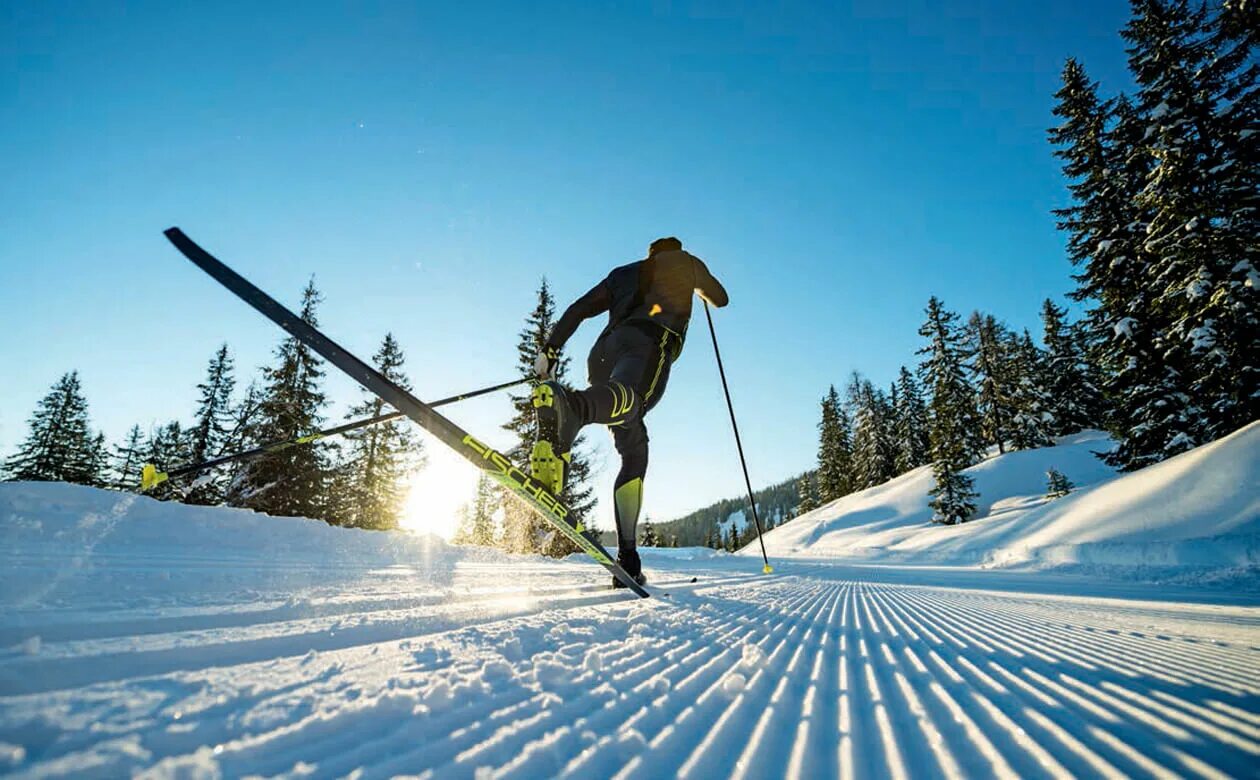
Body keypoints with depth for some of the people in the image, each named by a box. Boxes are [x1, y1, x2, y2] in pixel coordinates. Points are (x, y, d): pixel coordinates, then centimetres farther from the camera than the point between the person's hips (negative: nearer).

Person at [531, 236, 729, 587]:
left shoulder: (622, 274, 38)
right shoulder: (685, 262, 31)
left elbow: (577, 309, 24)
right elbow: (720, 298, 44)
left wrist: (550, 349, 20)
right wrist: (698, 286, 63)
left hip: (604, 350, 5)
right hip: (651, 341, -5)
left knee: (634, 454, 7)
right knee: (630, 397, -38)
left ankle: (628, 561, -4)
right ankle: (570, 405, -75)